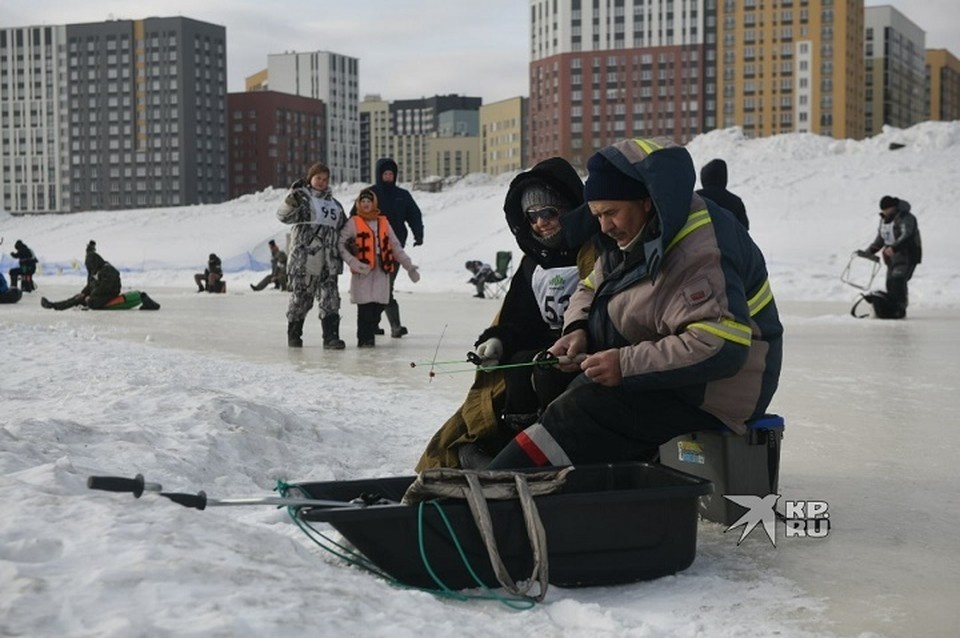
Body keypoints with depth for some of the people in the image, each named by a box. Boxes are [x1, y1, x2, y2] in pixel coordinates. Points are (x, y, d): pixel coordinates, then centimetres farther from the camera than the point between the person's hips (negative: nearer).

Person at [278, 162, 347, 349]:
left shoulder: (334, 203, 20)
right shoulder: (302, 197, 1)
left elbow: (344, 228, 29)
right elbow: (284, 216, -15)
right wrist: (291, 201, -33)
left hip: (329, 262, 5)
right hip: (304, 259, -5)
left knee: (330, 298, -2)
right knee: (301, 297, 3)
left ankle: (331, 337, -2)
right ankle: (294, 334, 17)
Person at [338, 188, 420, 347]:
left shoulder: (384, 222, 16)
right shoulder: (353, 223, 3)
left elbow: (396, 247, 19)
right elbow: (340, 244, -3)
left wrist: (409, 266, 15)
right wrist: (352, 262, -16)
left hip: (382, 271, 4)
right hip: (362, 272, -4)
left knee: (378, 306, 0)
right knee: (365, 307, -9)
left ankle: (370, 336, 11)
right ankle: (364, 339, -1)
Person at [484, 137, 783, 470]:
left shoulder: (698, 255, -24)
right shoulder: (632, 235, 7)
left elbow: (722, 349, -31)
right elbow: (591, 288, 19)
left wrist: (626, 365, -29)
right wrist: (577, 330, -5)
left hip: (713, 390, -10)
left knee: (583, 412, -24)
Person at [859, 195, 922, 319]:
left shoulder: (905, 218, -14)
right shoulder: (884, 219, 13)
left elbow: (906, 236, -30)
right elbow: (880, 239, 23)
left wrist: (894, 248, -42)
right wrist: (868, 252, 15)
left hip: (907, 254, -8)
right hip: (893, 255, 8)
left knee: (898, 279, -21)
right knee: (890, 282, 3)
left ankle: (900, 309, -17)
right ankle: (891, 309, 10)